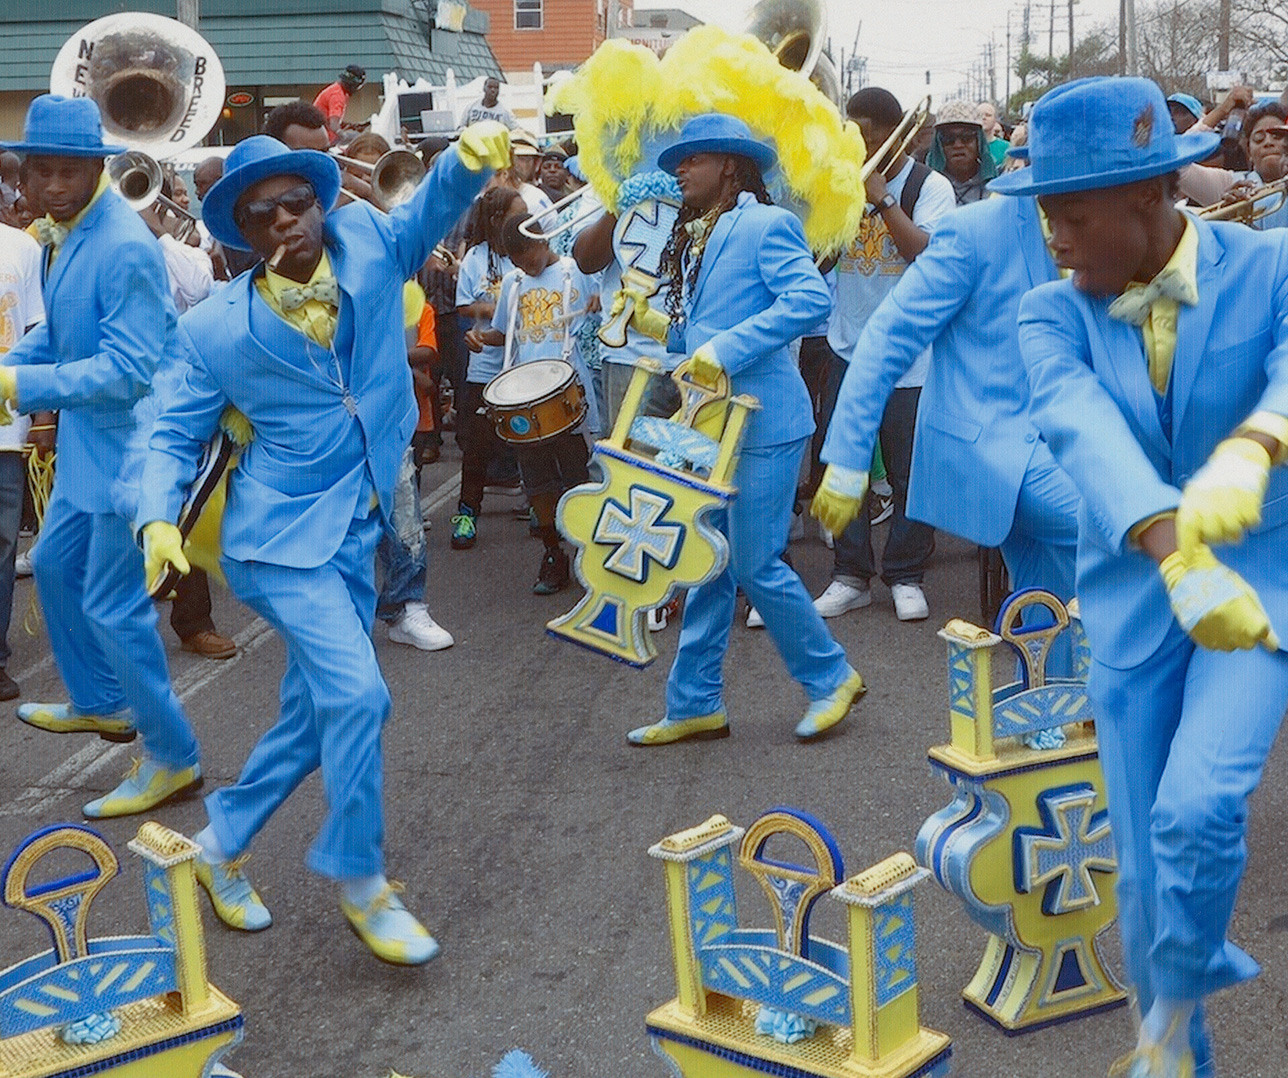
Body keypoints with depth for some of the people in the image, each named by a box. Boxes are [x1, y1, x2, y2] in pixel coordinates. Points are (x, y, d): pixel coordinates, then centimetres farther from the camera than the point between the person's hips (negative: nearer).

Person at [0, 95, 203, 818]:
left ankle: (173, 759, 10)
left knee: (113, 605, -4)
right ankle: (100, 704, 44)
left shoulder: (125, 248, -24)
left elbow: (129, 369, -29)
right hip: (91, 444, 10)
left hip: (131, 448, -10)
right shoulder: (68, 233, 6)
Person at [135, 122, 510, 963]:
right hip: (283, 535, -5)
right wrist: (159, 516, -17)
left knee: (318, 712, 14)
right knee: (357, 693, -18)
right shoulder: (218, 329, -7)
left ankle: (223, 842, 35)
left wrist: (471, 157, -15)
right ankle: (359, 877, 3)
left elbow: (430, 213, 8)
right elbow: (177, 435, 1)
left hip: (356, 534, 5)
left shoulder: (366, 241, -2)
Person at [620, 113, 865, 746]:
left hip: (762, 425, -9)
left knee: (757, 566, -5)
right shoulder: (697, 236, 18)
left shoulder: (765, 225, -9)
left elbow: (811, 298, -24)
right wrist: (662, 327, 3)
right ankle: (696, 705, 17)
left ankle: (831, 678, 15)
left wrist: (726, 349, -26)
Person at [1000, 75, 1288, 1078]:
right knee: (1146, 865, 6)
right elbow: (1084, 429, -26)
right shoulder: (1053, 313, -7)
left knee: (1197, 811, -22)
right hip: (1134, 601, 2)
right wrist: (1172, 552, -44)